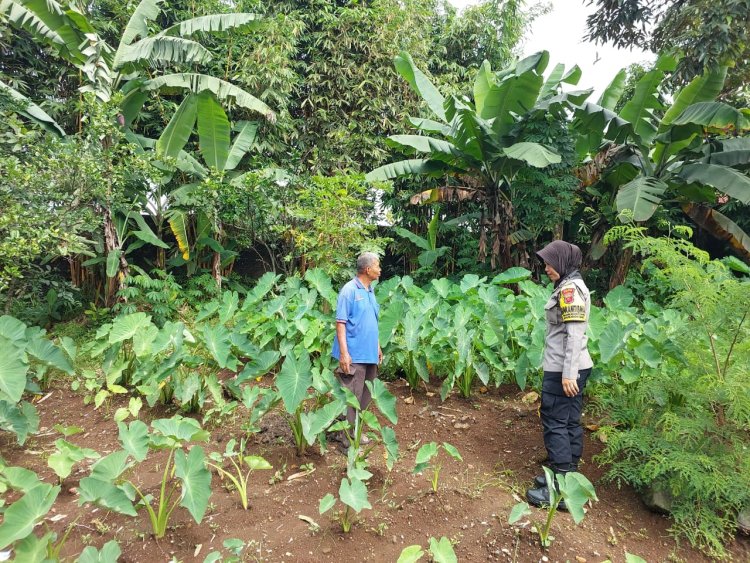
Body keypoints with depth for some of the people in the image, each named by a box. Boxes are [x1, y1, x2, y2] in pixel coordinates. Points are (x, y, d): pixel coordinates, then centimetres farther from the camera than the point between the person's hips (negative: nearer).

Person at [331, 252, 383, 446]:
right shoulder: (349, 290, -13)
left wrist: (377, 346, 19)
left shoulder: (370, 291, 11)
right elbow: (340, 323, -15)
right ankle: (347, 439, 8)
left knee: (364, 397, 16)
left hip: (370, 354, 9)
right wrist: (344, 353, -20)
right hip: (354, 355, -8)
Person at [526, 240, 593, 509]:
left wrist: (568, 373, -24)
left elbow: (574, 333, -22)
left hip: (563, 370, -10)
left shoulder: (569, 289, -15)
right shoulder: (572, 286, 15)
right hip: (573, 368, 10)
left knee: (555, 423, -4)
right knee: (570, 423, 15)